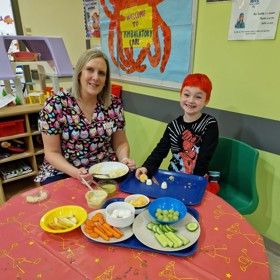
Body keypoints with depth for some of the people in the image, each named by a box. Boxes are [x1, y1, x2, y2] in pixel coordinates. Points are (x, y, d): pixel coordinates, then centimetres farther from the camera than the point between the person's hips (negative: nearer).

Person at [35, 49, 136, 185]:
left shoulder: (114, 104, -3)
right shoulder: (55, 104, -12)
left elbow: (120, 143, 7)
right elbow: (52, 152, -9)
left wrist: (124, 159, -14)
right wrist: (75, 172, -25)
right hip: (63, 173, -2)